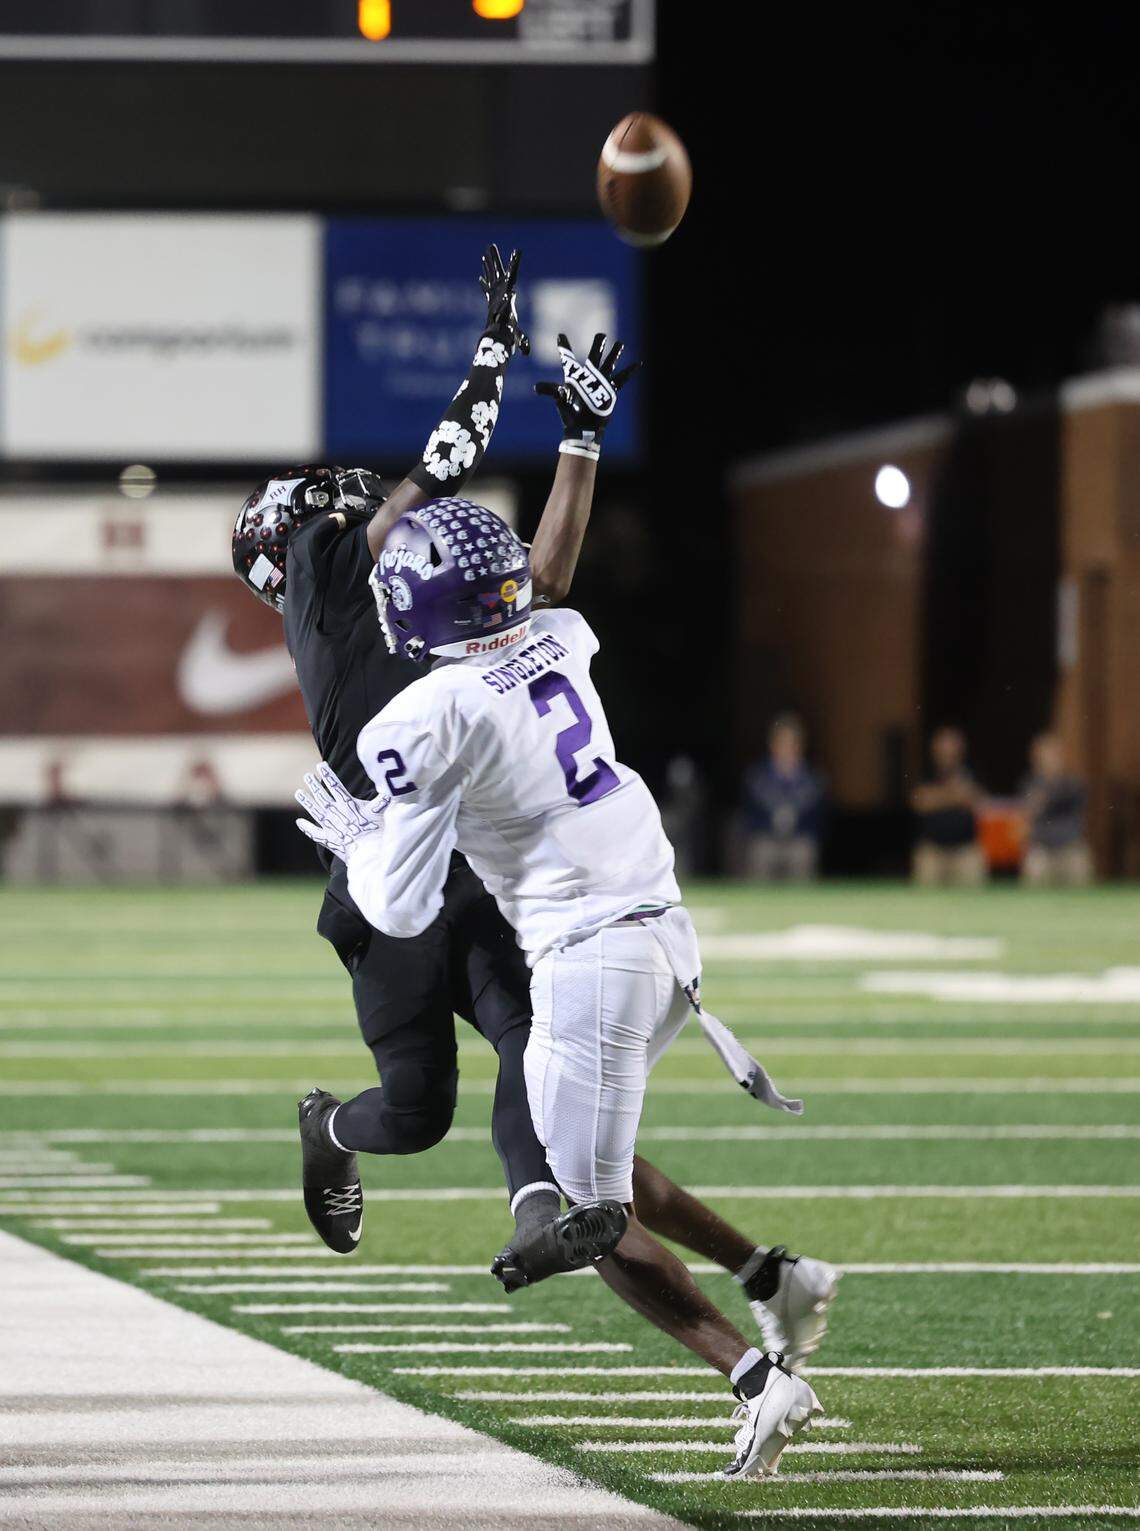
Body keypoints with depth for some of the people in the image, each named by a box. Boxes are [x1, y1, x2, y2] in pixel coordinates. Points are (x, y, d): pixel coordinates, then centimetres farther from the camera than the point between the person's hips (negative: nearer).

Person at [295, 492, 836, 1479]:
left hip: (588, 959, -8)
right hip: (668, 932, 8)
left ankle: (757, 1375, -10)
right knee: (587, 1157, 26)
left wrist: (354, 842, 9)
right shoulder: (561, 643, 5)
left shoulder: (424, 722, -15)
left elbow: (402, 911, -9)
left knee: (595, 1215, 2)